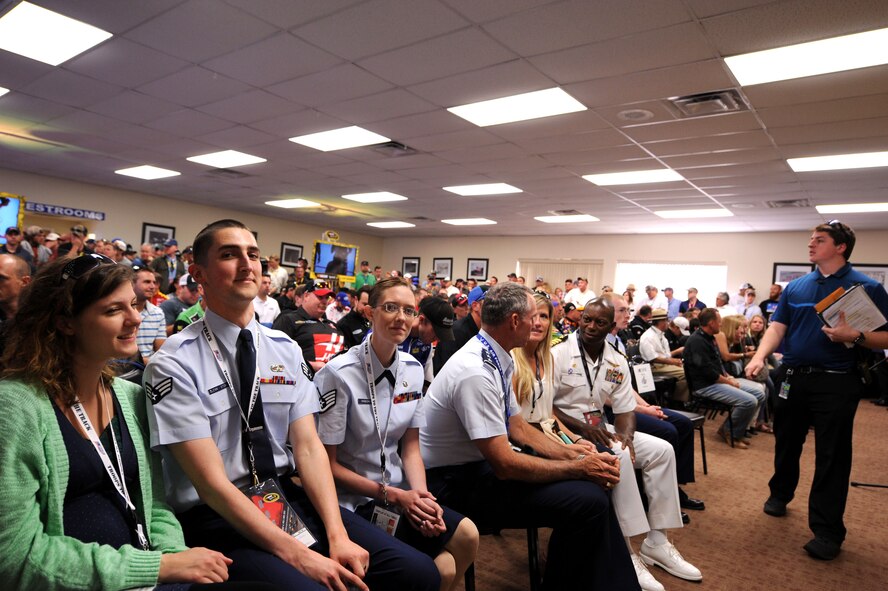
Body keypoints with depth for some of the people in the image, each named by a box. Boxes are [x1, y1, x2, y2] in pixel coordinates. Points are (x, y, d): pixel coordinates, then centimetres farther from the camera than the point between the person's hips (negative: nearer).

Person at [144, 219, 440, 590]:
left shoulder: (286, 350, 5)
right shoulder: (174, 364, -10)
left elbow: (308, 446, 0)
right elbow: (212, 482, -15)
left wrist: (337, 535, -14)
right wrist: (296, 554, -21)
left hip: (289, 497, 4)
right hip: (216, 516, -4)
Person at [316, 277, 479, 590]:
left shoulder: (413, 369, 1)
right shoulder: (339, 374, -19)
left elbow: (410, 446, 6)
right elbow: (327, 463, -13)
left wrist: (421, 494, -11)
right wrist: (391, 494, -15)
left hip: (400, 493, 6)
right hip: (354, 500, -6)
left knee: (467, 535, -9)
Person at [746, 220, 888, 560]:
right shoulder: (795, 287, 8)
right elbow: (777, 327, 2)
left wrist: (855, 335, -26)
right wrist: (760, 356, -15)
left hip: (836, 383, -4)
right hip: (793, 377, 5)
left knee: (831, 456, 1)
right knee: (786, 443, 18)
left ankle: (827, 531, 10)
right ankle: (780, 493, 40)